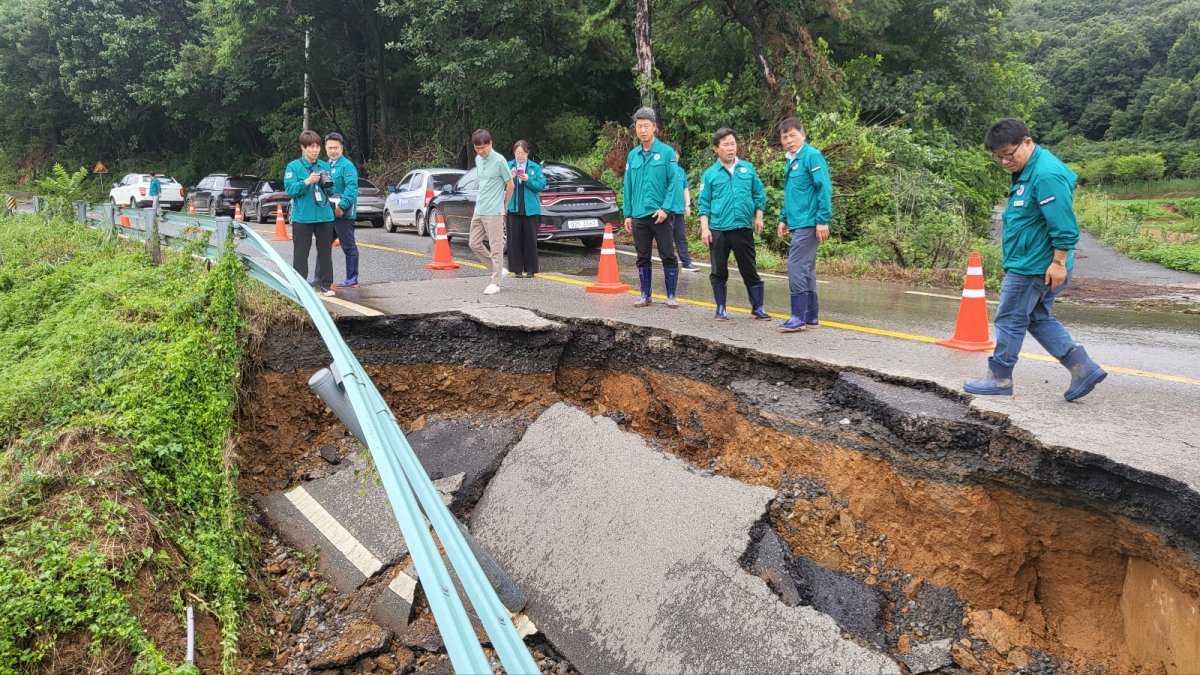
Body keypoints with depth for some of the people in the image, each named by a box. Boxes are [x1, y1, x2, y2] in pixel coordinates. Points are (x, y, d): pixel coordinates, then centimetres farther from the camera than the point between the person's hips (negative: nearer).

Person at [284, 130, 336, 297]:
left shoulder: (325, 166, 11)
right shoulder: (294, 166, -1)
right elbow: (289, 188, -10)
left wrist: (327, 182, -7)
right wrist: (307, 181, -22)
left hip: (325, 216, 4)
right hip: (302, 217, -4)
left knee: (325, 251, 7)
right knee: (301, 253, 0)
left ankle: (325, 284, 16)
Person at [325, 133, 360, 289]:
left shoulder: (347, 165, -10)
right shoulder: (327, 166, 17)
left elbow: (352, 188, -21)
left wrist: (342, 206, -25)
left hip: (343, 213, -9)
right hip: (328, 213, 9)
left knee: (348, 247, -2)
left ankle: (352, 280, 3)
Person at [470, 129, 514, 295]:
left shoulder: (499, 160, -12)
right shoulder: (478, 160, 10)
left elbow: (510, 185, -6)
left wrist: (503, 205, 4)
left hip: (493, 212, -8)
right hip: (479, 211, 8)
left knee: (496, 247, -3)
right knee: (475, 244, 10)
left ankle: (495, 283, 1)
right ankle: (498, 271, 23)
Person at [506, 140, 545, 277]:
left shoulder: (535, 167, 5)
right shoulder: (508, 166, 5)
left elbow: (541, 185, -1)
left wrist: (528, 180, -14)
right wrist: (510, 178, -18)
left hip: (530, 209, 0)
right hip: (513, 208, 0)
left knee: (530, 240, 2)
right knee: (515, 239, 2)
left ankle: (530, 269, 11)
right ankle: (517, 269, 10)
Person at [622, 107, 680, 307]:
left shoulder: (666, 152, -3)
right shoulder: (632, 155, 9)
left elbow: (674, 182, -7)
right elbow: (628, 186, 11)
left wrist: (665, 208, -15)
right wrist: (627, 214, 7)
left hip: (660, 215, -4)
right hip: (639, 216, 4)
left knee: (668, 256, 0)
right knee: (642, 258, 10)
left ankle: (671, 296, 7)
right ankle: (645, 295, 19)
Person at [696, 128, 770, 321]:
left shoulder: (748, 168, 7)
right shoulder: (710, 174, 4)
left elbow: (759, 195, 12)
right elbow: (704, 204, 3)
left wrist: (758, 217, 3)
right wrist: (704, 228, -5)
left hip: (743, 228, 1)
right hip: (718, 230, 0)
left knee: (750, 269, 5)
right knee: (719, 272, 6)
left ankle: (757, 307, 13)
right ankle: (720, 308, 17)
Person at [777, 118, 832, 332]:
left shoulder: (812, 156, -10)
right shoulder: (790, 161, 17)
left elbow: (825, 189, -16)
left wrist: (823, 220, -20)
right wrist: (784, 218, 20)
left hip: (808, 224, -9)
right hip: (797, 224, 9)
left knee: (797, 269, -10)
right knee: (806, 270, 12)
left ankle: (799, 317, -5)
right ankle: (811, 318, 18)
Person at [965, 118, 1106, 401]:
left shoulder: (1046, 175, -21)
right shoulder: (1026, 172, 12)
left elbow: (1064, 225, -24)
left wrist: (1059, 262, -22)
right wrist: (1011, 261, 25)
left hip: (1033, 268, -11)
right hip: (1028, 264, 11)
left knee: (1010, 320, 2)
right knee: (1039, 319, 17)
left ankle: (999, 377, 16)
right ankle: (1083, 368, 16)